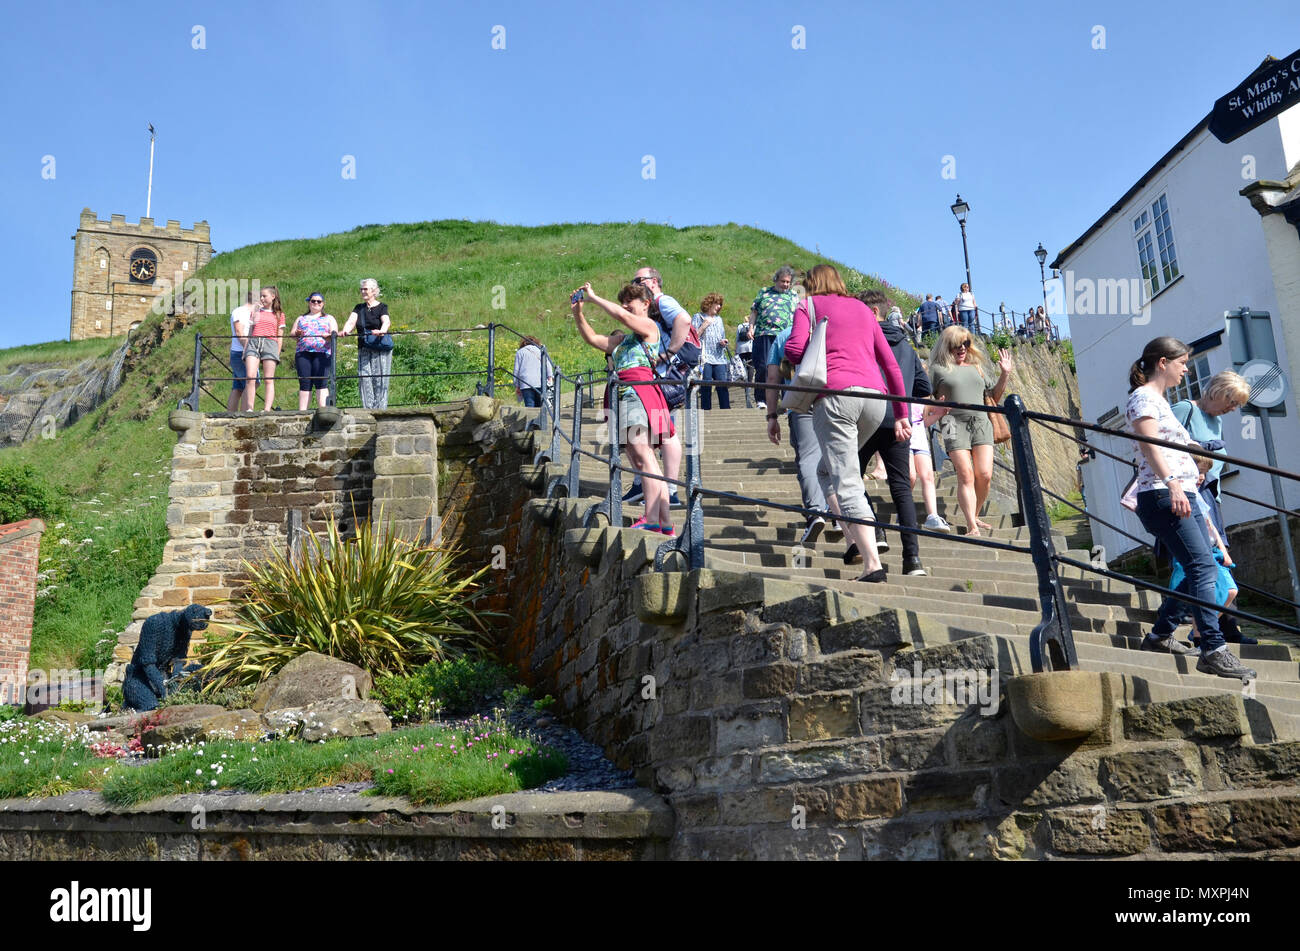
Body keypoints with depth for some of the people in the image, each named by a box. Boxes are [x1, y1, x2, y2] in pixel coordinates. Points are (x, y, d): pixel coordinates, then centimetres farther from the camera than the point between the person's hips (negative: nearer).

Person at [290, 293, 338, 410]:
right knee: (304, 383, -5)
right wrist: (296, 334, -7)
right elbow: (292, 333, 18)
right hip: (303, 353, 2)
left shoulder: (329, 318, 21)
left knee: (321, 383, -14)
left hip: (322, 353, -2)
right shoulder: (301, 319, 27)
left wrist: (329, 336, -16)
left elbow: (334, 333, 8)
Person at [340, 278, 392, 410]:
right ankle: (368, 410, -2)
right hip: (363, 350, 4)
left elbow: (386, 321, -15)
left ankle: (380, 409, -4)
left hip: (380, 349, -4)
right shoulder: (359, 308, 17)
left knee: (379, 380, -7)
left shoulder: (382, 307, 4)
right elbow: (351, 321, 2)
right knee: (364, 379, -5)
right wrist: (345, 331, -21)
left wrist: (382, 331, -37)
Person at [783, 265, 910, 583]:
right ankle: (856, 539, 8)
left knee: (847, 482, -7)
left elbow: (794, 350, -4)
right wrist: (902, 413, 23)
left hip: (835, 394, -5)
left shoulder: (808, 305, 14)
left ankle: (873, 563, -17)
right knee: (827, 468, 21)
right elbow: (890, 363, 22)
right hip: (875, 397, 5)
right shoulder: (862, 308, 27)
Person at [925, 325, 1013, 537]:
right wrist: (935, 412, -11)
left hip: (980, 422, 4)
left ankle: (974, 517, 11)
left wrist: (1004, 374, 13)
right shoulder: (939, 368, 7)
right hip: (954, 424, -4)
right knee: (966, 476, -13)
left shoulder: (977, 367, 20)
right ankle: (972, 526, -16)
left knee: (985, 474, -8)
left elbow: (994, 396, 25)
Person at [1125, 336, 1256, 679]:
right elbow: (1149, 444, -20)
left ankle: (1161, 634, 18)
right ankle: (1214, 650, -20)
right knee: (1203, 566, -17)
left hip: (1183, 497, 11)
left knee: (1200, 569, 9)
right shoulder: (1144, 397, -6)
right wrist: (1172, 482, -32)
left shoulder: (1160, 400, 24)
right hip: (1162, 496, -11)